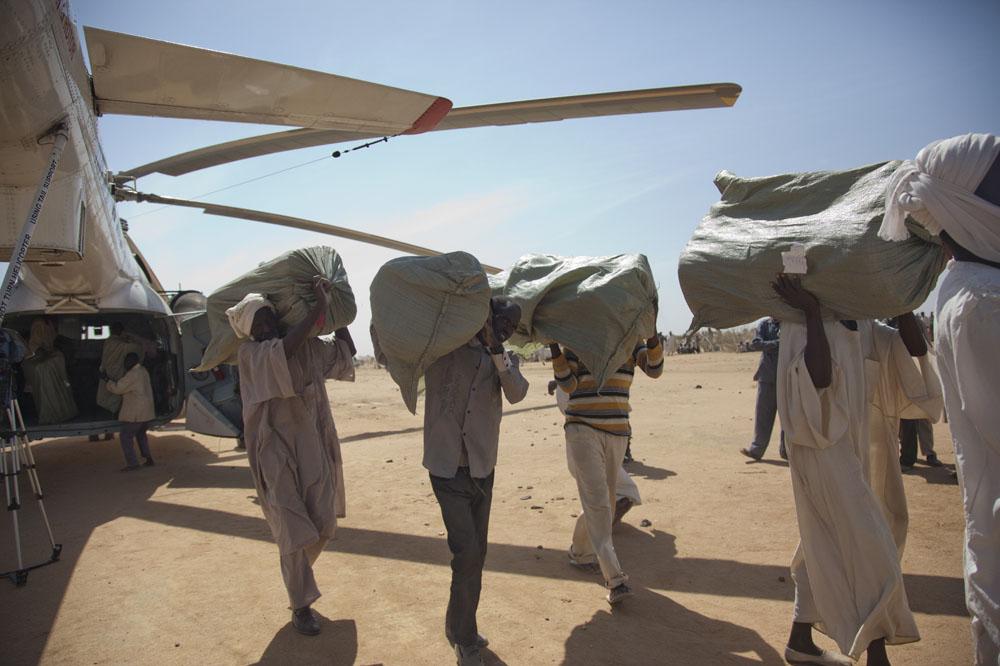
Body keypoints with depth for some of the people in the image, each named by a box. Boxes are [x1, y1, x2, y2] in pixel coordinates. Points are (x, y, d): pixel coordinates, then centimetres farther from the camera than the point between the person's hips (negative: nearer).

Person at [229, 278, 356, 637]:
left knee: (324, 526, 11)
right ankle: (301, 605, 20)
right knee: (294, 532, -1)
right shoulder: (250, 354, -11)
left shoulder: (309, 346, 4)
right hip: (277, 455, -5)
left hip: (315, 449, 5)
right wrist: (319, 305, -26)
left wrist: (332, 305, 9)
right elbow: (284, 349, -30)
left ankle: (295, 574, 42)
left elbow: (346, 351, 13)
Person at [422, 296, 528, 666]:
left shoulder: (504, 358, 7)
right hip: (447, 468, -3)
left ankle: (461, 629, 32)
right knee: (467, 553, -9)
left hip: (483, 469, 4)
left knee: (475, 555, 11)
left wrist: (495, 349, -22)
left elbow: (516, 393, -12)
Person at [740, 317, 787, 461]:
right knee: (763, 414, 1)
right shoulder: (764, 324, 7)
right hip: (767, 376, 0)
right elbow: (754, 344, -7)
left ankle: (785, 450, 16)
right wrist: (776, 344, -17)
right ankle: (756, 449, 5)